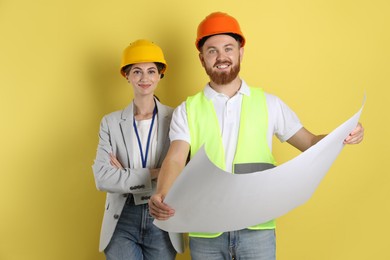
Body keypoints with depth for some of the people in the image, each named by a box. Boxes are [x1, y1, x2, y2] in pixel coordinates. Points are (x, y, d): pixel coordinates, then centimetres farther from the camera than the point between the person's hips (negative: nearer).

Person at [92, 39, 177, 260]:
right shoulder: (111, 122, 3)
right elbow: (102, 177, -7)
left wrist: (125, 176, -11)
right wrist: (152, 174, -16)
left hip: (163, 219, 0)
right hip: (122, 220, 1)